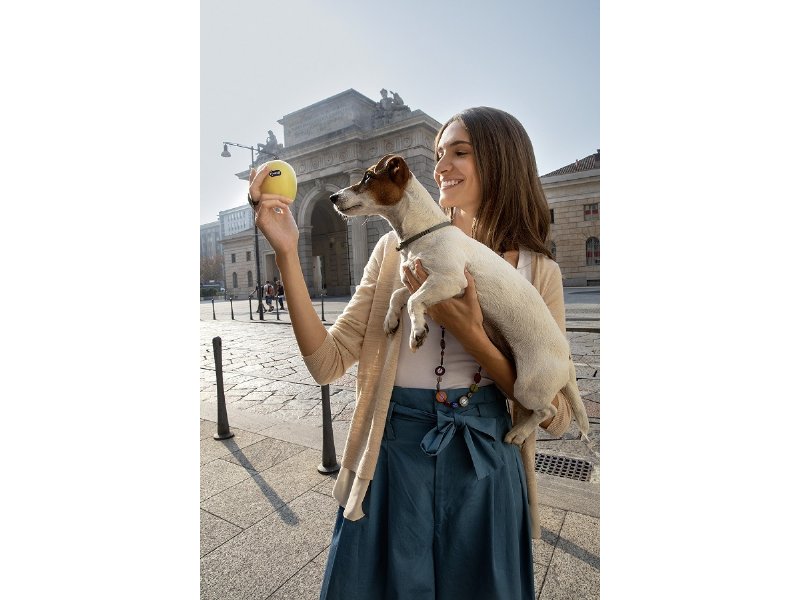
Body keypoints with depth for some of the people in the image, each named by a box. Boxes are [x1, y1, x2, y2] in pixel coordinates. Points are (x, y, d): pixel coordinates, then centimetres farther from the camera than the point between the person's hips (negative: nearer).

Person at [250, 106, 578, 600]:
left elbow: (558, 416, -6)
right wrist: (287, 252, -17)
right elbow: (328, 362, -8)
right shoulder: (398, 249, -3)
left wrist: (468, 333, -19)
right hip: (394, 460, 0)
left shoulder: (539, 271, -3)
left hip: (486, 471, 1)